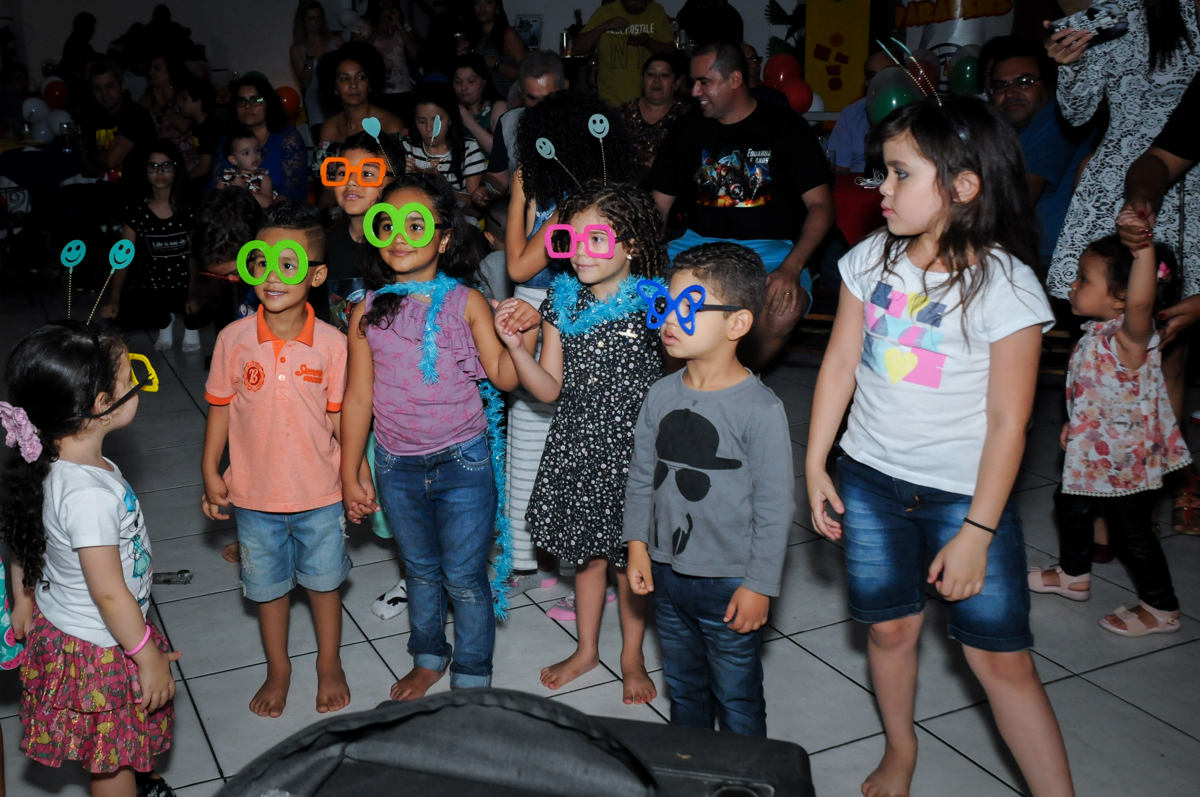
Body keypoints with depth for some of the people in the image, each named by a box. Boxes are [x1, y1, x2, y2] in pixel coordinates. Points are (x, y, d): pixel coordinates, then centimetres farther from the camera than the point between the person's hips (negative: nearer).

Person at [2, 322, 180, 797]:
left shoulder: (53, 465, -8)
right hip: (99, 650, -8)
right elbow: (109, 593, -29)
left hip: (60, 628, 8)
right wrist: (149, 656, -17)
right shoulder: (90, 494, -36)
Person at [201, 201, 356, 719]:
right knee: (268, 587, 17)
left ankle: (329, 665, 39)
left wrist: (359, 472, -6)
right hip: (256, 493, 1)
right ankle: (278, 670, 39)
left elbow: (342, 414, -4)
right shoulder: (234, 338, -10)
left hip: (320, 493, -1)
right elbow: (220, 406, 0)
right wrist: (210, 471, 1)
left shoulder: (331, 343, -12)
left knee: (324, 580, 17)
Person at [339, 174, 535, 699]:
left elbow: (504, 378, -7)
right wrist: (350, 475, 4)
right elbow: (359, 398, 3)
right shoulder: (369, 311, -1)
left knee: (465, 578, 7)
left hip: (462, 462, -3)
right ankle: (429, 658, 43)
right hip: (397, 467, 3)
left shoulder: (465, 302, -7)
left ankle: (472, 676, 28)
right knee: (421, 572, 21)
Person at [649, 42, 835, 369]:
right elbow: (657, 207, 14)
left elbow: (821, 206, -4)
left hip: (769, 247, -3)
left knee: (782, 310, -35)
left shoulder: (786, 127, 2)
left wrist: (790, 268, -21)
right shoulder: (688, 131, 14)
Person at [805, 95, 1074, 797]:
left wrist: (976, 533, -13)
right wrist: (815, 466, 4)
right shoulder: (871, 260, -2)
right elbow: (840, 364, 6)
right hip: (870, 480, 4)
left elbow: (1007, 422, -13)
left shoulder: (1006, 286, -15)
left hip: (964, 494, -4)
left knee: (1002, 658, 1)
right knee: (891, 628, 16)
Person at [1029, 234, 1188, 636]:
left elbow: (1140, 302, -53)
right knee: (1070, 503, 24)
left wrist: (1143, 248, -63)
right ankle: (1073, 575, 46)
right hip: (1094, 452, 10)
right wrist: (1075, 422, 24)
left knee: (1132, 530, 3)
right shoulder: (1096, 334, 0)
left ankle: (1161, 608, 21)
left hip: (1127, 458, -9)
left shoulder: (1130, 336, -28)